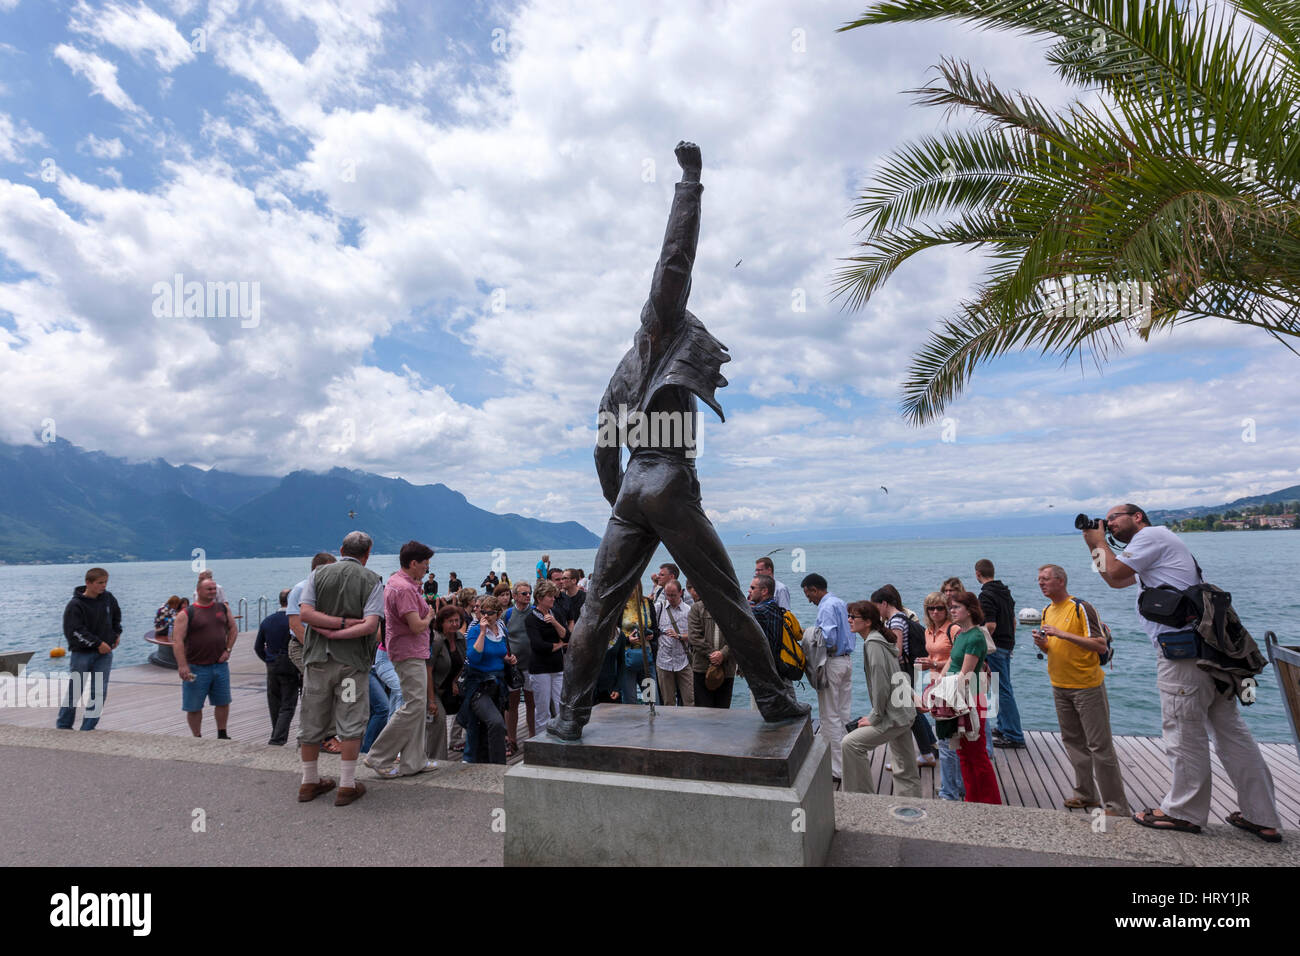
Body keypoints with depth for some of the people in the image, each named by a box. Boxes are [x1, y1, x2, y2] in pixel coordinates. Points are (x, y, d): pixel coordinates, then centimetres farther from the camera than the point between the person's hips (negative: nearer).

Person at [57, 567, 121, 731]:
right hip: (81, 654, -4)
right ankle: (63, 725, 24)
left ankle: (88, 728, 8)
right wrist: (98, 643, -17)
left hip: (104, 652, 4)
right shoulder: (75, 605, -13)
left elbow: (116, 615, 23)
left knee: (99, 692, 1)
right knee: (74, 691, 5)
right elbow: (75, 631, -17)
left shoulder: (108, 598, 3)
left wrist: (117, 634, 14)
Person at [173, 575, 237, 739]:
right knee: (194, 707, 5)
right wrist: (182, 666, -20)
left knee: (223, 702, 10)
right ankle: (197, 738, 19)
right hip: (196, 668, -4)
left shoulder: (223, 608, 6)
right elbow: (177, 640, -13)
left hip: (220, 665, 4)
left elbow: (233, 629, 15)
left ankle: (222, 735, 23)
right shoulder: (187, 614, -8)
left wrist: (228, 650, 2)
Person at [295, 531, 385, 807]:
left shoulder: (319, 574, 4)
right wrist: (343, 629, -8)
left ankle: (310, 782, 26)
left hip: (318, 658, 3)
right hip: (352, 661, -3)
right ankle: (347, 786, 9)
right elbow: (370, 625, -15)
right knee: (351, 723, 5)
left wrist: (338, 623, -7)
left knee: (312, 722, 14)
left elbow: (305, 613, -7)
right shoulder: (372, 580, -3)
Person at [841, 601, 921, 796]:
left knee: (851, 744, -12)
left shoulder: (873, 644, -17)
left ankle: (862, 795, -3)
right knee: (906, 772, 16)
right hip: (904, 713, 10)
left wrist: (874, 717, -13)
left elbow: (881, 685, -22)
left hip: (893, 717, -10)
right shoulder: (878, 640, 13)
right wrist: (876, 714, 16)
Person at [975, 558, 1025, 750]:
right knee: (1003, 689, 19)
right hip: (1007, 646, 10)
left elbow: (991, 626, -24)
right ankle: (1003, 727, 30)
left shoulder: (986, 595, -18)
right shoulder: (1006, 591, 11)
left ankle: (1014, 737, -1)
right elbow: (1013, 621, 18)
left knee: (1003, 691, -4)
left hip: (995, 647, -10)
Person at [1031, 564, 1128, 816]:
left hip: (1087, 686, -7)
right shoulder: (1047, 611, 10)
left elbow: (1100, 645, -18)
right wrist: (1041, 643, -4)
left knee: (1099, 745, -2)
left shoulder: (1082, 608, -13)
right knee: (1073, 742, 13)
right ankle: (1086, 795, 24)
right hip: (1059, 687, 7)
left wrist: (1063, 634, -24)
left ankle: (1116, 805, 6)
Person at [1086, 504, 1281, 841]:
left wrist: (1099, 543, 4)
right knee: (1232, 731, 12)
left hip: (1183, 652, -10)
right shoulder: (1156, 546, 25)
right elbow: (1116, 581, 30)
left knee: (1185, 735, 0)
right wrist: (1095, 546, 22)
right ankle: (1262, 818, 19)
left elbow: (1115, 573, -11)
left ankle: (1184, 812, 10)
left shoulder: (1151, 535, -5)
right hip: (1207, 647, 10)